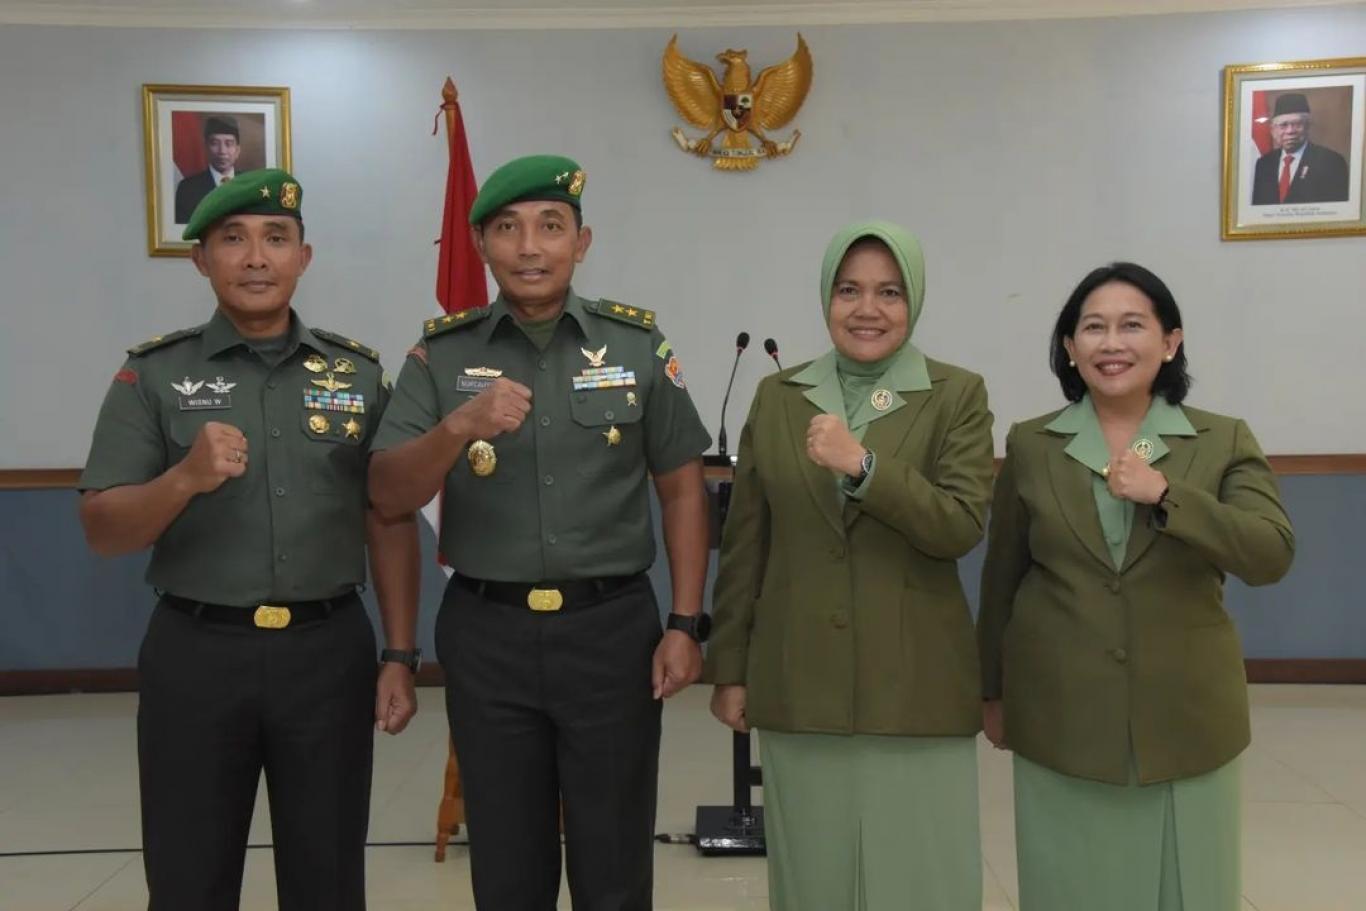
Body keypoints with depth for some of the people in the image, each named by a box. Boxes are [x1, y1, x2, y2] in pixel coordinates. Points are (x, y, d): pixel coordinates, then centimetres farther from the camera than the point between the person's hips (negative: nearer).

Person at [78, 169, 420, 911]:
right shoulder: (154, 374, 0)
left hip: (329, 652, 1)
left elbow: (391, 524, 6)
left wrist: (400, 656, 0)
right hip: (195, 655, -1)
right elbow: (102, 531, -3)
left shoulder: (357, 372, 5)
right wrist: (185, 478, -22)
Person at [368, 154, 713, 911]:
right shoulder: (442, 353, 0)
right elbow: (388, 496, -6)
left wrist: (685, 624, -2)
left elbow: (682, 490, 4)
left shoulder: (637, 344, 0)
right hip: (486, 634, 1)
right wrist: (460, 427, -24)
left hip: (612, 627, 0)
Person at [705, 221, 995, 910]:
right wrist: (729, 669, 5)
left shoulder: (957, 395, -1)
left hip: (915, 686, -2)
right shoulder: (777, 396, 6)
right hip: (799, 686, 2)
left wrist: (862, 465, -24)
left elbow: (962, 526, -13)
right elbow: (744, 545, 7)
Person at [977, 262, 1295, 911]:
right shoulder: (1030, 446, 1)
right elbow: (1000, 578, 7)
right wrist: (992, 692, 11)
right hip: (1059, 722, 0)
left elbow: (1271, 556, -13)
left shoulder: (1225, 441, -1)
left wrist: (1166, 494, -24)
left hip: (1185, 719, 0)